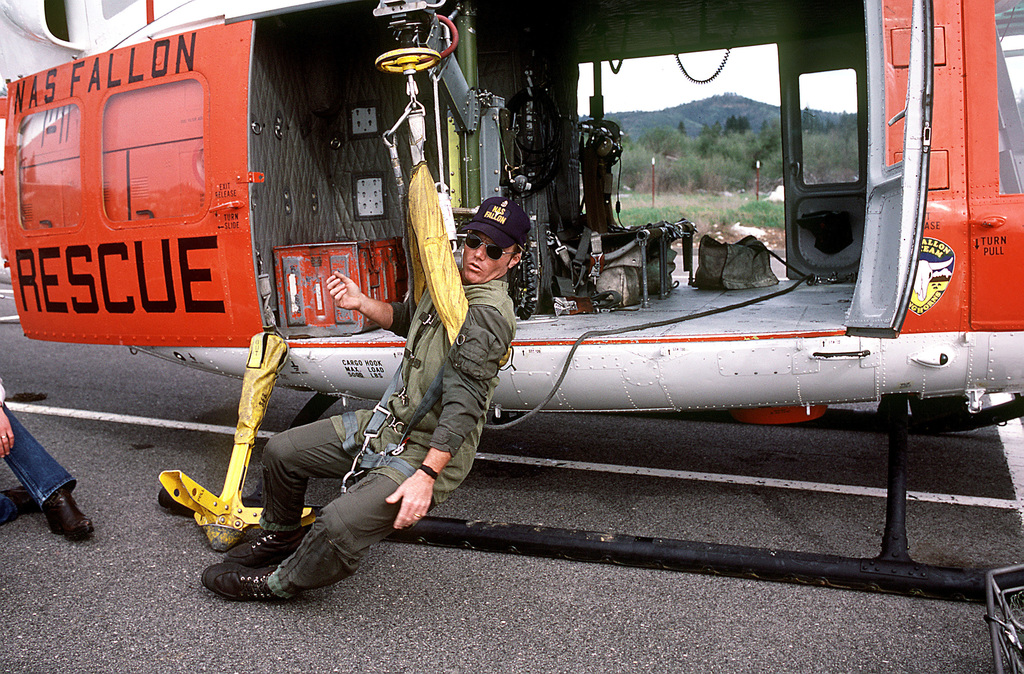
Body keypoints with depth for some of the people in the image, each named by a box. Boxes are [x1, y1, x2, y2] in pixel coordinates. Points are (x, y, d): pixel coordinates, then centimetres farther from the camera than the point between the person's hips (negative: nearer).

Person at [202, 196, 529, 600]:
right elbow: (407, 319, 23)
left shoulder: (488, 315, -23)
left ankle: (279, 583, 5)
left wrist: (427, 475, -33)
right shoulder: (452, 278, 6)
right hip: (391, 420, 9)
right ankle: (282, 536, 40)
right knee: (281, 451, 14)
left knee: (341, 524, -26)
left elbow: (464, 404, -29)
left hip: (432, 449, -9)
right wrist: (362, 303, 5)